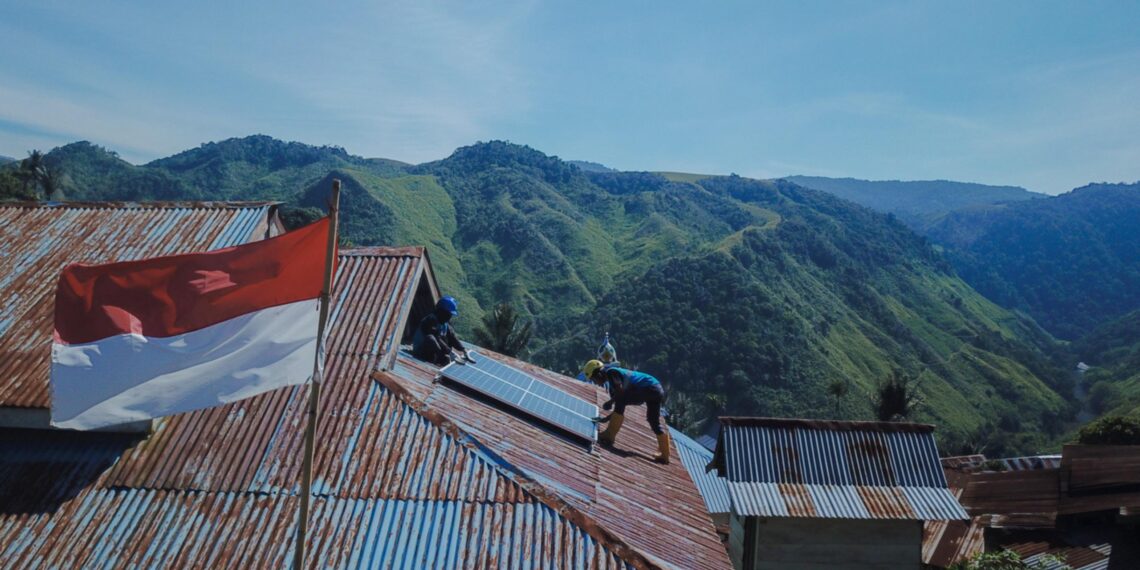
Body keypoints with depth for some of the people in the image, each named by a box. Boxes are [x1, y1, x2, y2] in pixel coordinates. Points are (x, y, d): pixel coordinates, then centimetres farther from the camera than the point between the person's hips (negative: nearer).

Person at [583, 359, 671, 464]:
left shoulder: (610, 372, -6)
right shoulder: (612, 382, 21)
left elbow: (620, 391, -21)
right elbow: (620, 409, 24)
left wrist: (610, 402, -8)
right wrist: (605, 419, 21)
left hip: (649, 388, -11)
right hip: (657, 390, 11)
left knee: (620, 400, -15)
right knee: (654, 423, 17)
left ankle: (609, 436, -13)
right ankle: (664, 455, 24)